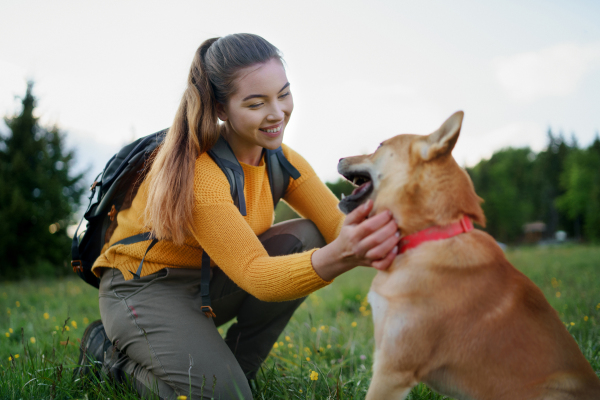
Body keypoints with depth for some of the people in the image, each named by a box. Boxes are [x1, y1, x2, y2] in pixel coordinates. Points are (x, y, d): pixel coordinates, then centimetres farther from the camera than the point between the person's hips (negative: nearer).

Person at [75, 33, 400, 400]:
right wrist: (336, 258, -53)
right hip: (144, 287, -6)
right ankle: (112, 351, 4)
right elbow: (254, 274, -35)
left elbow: (336, 225, -16)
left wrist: (370, 240, -40)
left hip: (210, 281, 7)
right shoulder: (196, 170, -29)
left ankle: (236, 368, -1)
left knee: (308, 238, -15)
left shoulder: (281, 160, -6)